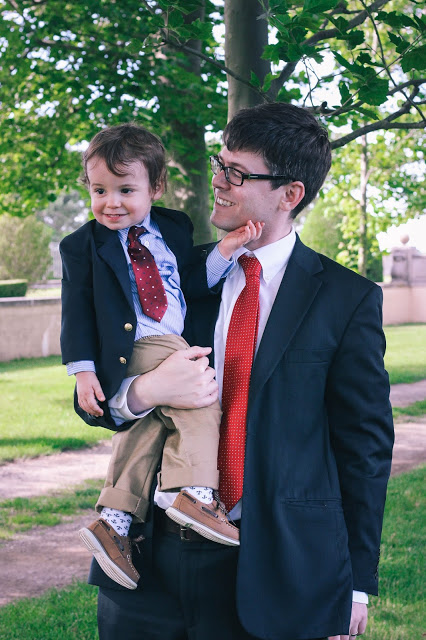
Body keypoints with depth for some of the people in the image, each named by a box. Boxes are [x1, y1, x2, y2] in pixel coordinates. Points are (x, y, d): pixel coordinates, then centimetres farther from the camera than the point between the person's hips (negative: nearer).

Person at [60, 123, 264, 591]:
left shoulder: (174, 229, 15)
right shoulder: (82, 246, 4)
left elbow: (190, 285, 10)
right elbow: (76, 310, 1)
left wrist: (223, 252, -5)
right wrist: (83, 369, -8)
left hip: (177, 347, 6)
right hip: (132, 351, -6)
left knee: (148, 427, 3)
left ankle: (114, 521, 6)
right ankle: (194, 495, -25)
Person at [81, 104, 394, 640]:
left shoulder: (348, 299, -3)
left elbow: (366, 443, -1)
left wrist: (356, 583, -2)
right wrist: (145, 391, -17)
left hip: (270, 574, -3)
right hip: (147, 557, 3)